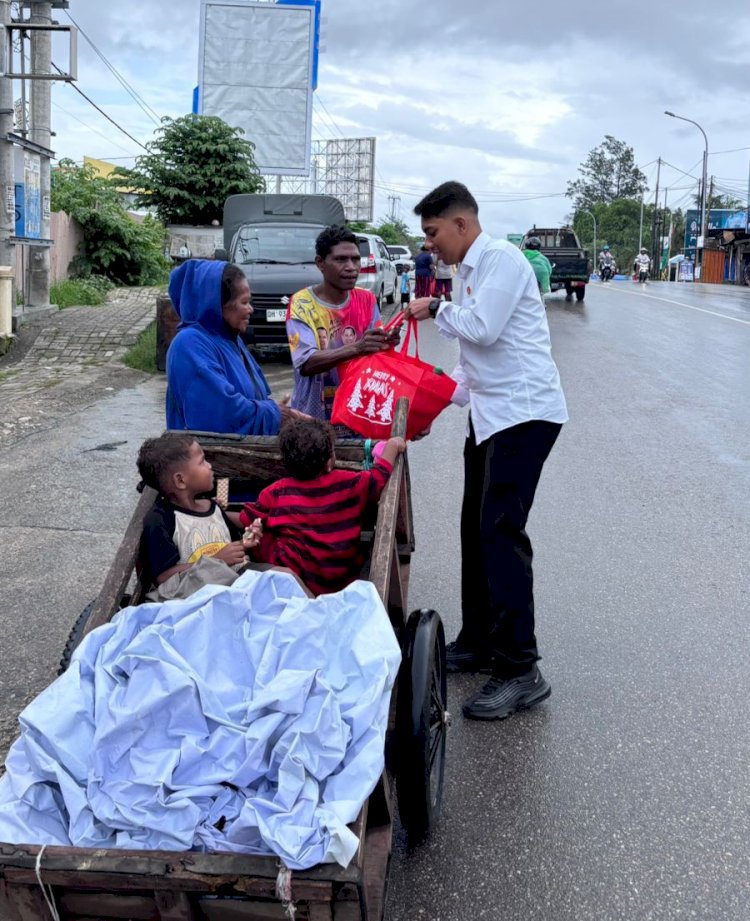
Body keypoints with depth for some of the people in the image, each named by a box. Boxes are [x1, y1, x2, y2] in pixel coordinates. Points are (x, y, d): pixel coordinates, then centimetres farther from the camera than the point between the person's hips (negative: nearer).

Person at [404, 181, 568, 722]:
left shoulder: (502, 259, -10)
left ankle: (522, 671, -9)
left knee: (500, 532, -14)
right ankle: (479, 643, 24)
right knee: (476, 529, 12)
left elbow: (482, 329, -21)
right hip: (490, 412, 10)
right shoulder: (470, 271, 17)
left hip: (524, 412, -10)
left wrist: (435, 310, -4)